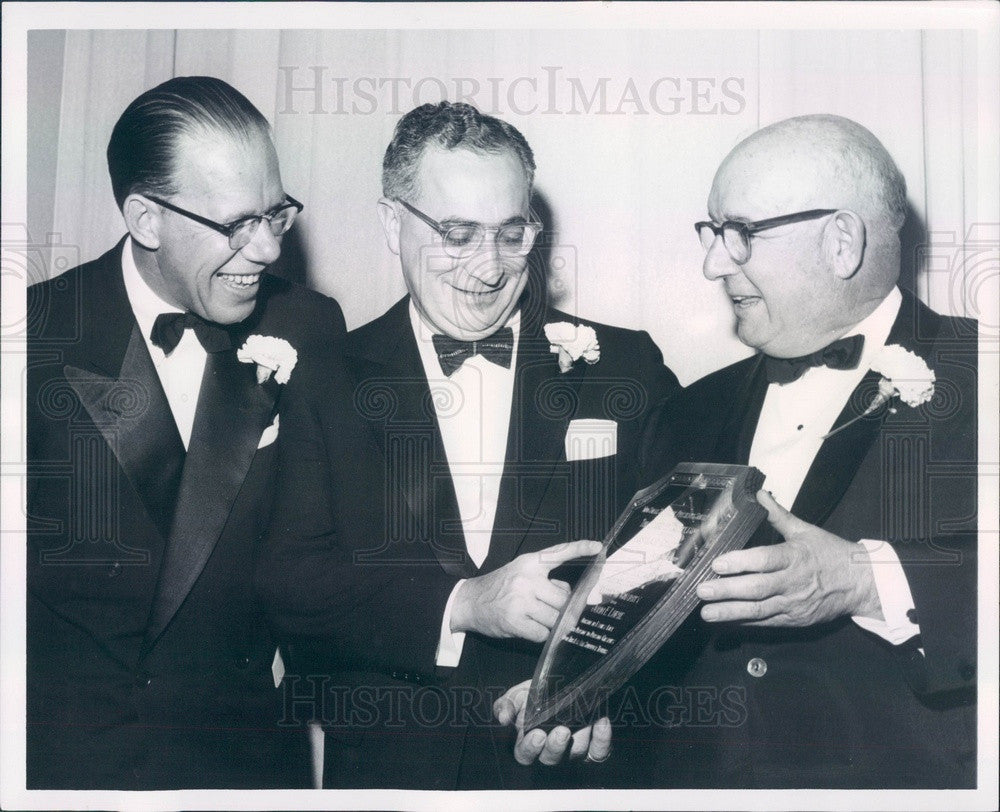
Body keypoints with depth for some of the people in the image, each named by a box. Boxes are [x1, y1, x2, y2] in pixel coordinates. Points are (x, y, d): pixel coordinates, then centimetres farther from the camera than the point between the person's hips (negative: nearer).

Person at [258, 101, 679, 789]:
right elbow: (287, 579, -8)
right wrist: (464, 604, -21)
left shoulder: (625, 368, 1)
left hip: (572, 762, 1)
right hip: (383, 766, 0)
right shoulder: (326, 380, 0)